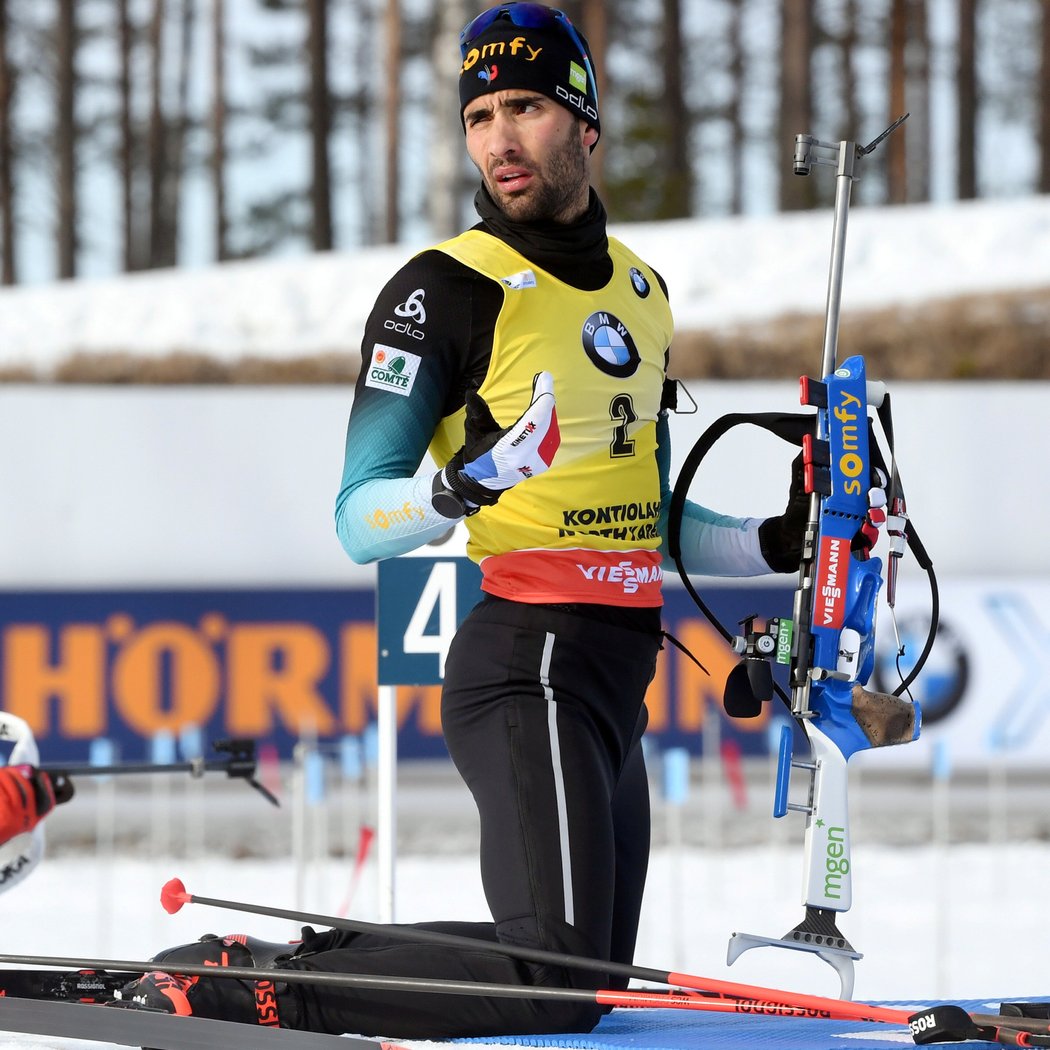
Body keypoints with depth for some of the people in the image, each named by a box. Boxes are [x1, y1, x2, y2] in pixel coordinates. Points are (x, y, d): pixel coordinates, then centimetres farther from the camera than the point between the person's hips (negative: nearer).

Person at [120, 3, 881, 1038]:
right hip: (533, 668, -8)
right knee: (557, 981, -21)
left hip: (612, 680, 8)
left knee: (592, 981, 9)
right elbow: (360, 522, -11)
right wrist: (462, 488, -29)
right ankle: (262, 989, -11)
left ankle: (283, 963, 16)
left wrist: (776, 545, 15)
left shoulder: (638, 286, 17)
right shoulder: (447, 290, -7)